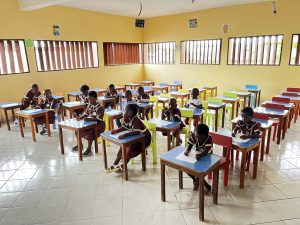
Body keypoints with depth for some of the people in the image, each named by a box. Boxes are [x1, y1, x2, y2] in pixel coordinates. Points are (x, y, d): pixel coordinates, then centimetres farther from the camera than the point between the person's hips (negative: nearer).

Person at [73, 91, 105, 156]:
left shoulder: (99, 107, -17)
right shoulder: (89, 105, 6)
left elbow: (99, 119, -26)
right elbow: (86, 113, 14)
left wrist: (89, 119, -37)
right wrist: (81, 117, -7)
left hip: (98, 124, -8)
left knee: (90, 132, -33)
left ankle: (89, 149, -19)